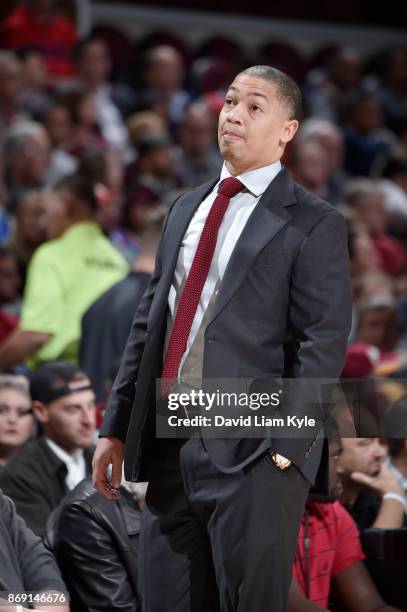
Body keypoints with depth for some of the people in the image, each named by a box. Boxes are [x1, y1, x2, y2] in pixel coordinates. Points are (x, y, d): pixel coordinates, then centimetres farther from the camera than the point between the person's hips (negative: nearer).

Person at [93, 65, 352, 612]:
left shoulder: (314, 225, -2)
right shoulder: (185, 210, 18)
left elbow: (324, 343, -9)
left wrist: (284, 444, -17)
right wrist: (117, 425, 14)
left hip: (252, 450, -6)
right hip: (169, 446, 6)